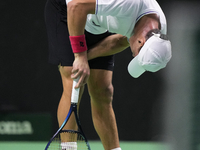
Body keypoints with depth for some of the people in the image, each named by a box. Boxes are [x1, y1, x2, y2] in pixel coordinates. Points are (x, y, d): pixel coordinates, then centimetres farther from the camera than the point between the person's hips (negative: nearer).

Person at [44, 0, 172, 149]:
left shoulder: (159, 31, -17)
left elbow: (121, 41, -3)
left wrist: (86, 56, -17)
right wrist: (80, 56, -35)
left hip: (99, 27, 6)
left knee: (103, 92, 1)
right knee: (73, 87, -16)